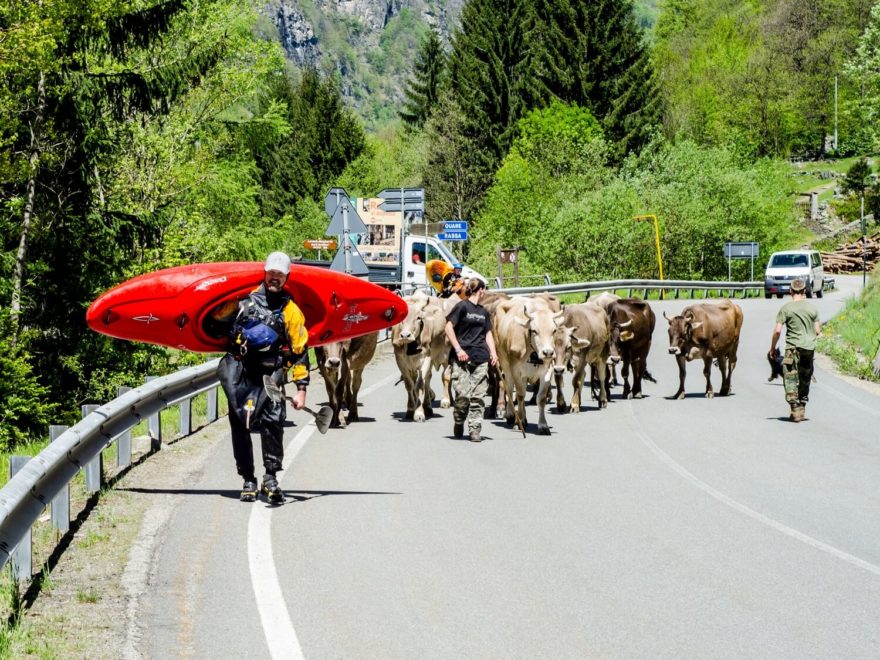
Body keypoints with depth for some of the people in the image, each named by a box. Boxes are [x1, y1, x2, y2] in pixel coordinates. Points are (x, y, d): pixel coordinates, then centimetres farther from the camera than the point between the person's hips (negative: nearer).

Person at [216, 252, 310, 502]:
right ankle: (248, 480, 11)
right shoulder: (247, 296, 10)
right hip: (239, 369, 2)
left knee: (272, 420, -20)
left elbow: (300, 352, 5)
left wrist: (301, 389, 0)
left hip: (270, 374, -2)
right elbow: (218, 313, 28)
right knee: (240, 425, 1)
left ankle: (271, 478, -15)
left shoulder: (291, 310, 7)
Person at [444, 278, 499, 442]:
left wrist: (493, 352, 4)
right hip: (462, 357, -5)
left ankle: (475, 429, 2)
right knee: (463, 394, -9)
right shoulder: (462, 306, -1)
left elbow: (488, 333, 20)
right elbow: (449, 327, -4)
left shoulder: (483, 312, 17)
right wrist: (458, 349, -10)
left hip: (481, 358, 5)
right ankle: (458, 424, 14)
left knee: (478, 396, -1)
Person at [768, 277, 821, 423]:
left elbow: (777, 330, -8)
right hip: (809, 347, 4)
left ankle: (795, 410, -11)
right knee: (805, 379, 17)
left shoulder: (786, 308, -5)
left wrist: (772, 348, 4)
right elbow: (817, 331, 7)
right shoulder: (813, 308, 5)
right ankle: (802, 407, 26)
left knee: (790, 378, -1)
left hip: (793, 347, -4)